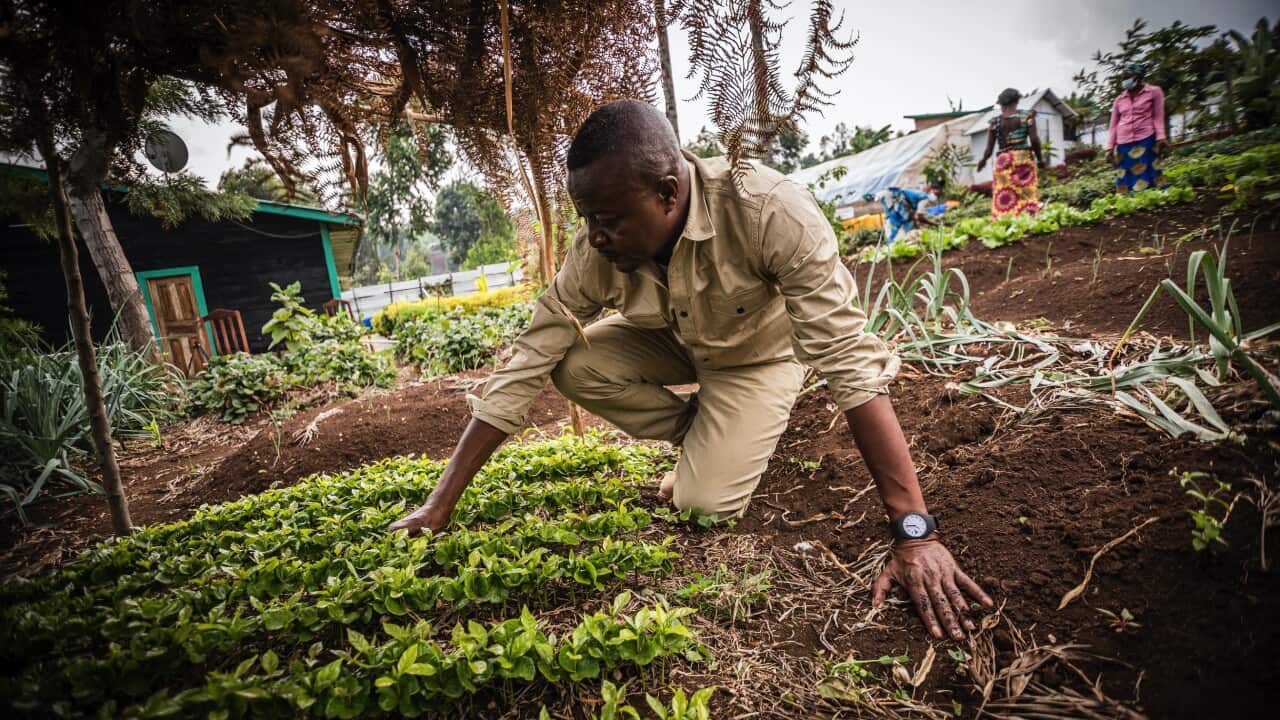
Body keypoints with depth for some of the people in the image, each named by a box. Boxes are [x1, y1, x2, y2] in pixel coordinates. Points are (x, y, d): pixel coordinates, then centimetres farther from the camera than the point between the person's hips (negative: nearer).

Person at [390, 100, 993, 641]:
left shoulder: (769, 211, -39)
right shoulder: (596, 252, -27)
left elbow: (851, 361, -39)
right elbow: (523, 369, -24)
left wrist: (915, 532, -41)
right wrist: (436, 508, -23)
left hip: (760, 351, -4)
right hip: (676, 343, 4)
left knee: (704, 503, -23)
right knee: (571, 364, -22)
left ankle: (735, 437, 12)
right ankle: (706, 437, 1)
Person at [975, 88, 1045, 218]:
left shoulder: (995, 122, 5)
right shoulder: (1027, 115, 3)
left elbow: (989, 149, 3)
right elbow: (1034, 140, -5)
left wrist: (983, 161, 22)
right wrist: (1040, 159, 7)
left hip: (1003, 162, 1)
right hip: (1024, 159, 0)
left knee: (1004, 200, 0)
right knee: (1027, 196, 0)